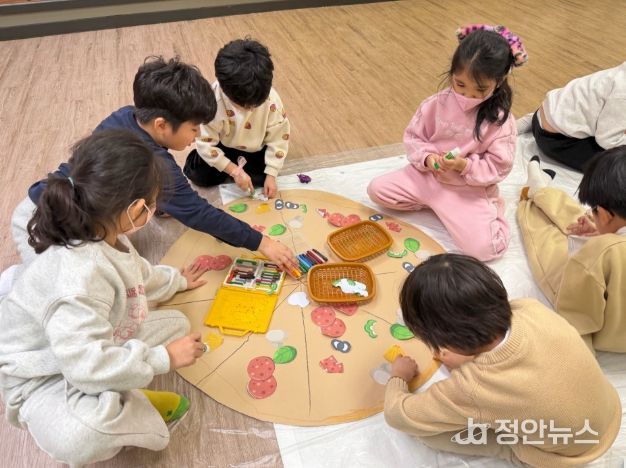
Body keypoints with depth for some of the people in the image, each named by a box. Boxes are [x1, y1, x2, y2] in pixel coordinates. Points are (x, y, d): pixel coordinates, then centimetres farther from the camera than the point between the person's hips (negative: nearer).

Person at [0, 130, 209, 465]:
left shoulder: (106, 238, -6)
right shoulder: (81, 274, -39)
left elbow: (138, 277, 18)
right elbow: (86, 364, -42)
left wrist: (176, 280, 36)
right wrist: (164, 358, -32)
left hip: (93, 348, 9)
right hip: (44, 377, -9)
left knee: (176, 323, 4)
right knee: (76, 438, -41)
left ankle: (118, 401, -2)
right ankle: (124, 406, -7)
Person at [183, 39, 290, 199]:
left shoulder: (271, 99, -29)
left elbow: (279, 138, -18)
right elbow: (205, 144, -26)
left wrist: (271, 174, -22)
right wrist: (234, 171, -28)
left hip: (254, 150, 1)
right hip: (224, 147, -1)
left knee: (262, 175, -20)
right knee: (199, 175, -16)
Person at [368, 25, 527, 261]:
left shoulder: (500, 120, -15)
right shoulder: (437, 103, -8)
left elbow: (499, 167, -12)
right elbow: (413, 137, 1)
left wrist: (465, 166, -28)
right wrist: (427, 158, -19)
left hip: (470, 190, -3)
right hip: (427, 175, 3)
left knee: (484, 247, -21)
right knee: (377, 189, -8)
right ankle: (433, 203, 4)